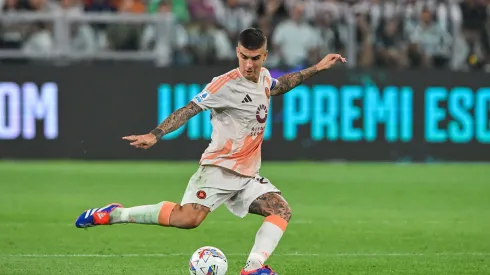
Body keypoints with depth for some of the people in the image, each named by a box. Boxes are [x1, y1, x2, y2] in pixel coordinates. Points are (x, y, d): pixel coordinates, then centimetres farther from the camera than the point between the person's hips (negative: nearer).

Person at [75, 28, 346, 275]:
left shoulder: (263, 77, 10)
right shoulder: (226, 84, -14)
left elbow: (278, 86, 35)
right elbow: (190, 109, -20)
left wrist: (316, 68, 34)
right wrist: (154, 135, -31)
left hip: (248, 176, 8)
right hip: (219, 168, -8)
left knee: (282, 211, -9)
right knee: (187, 218, -25)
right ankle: (113, 214, -15)